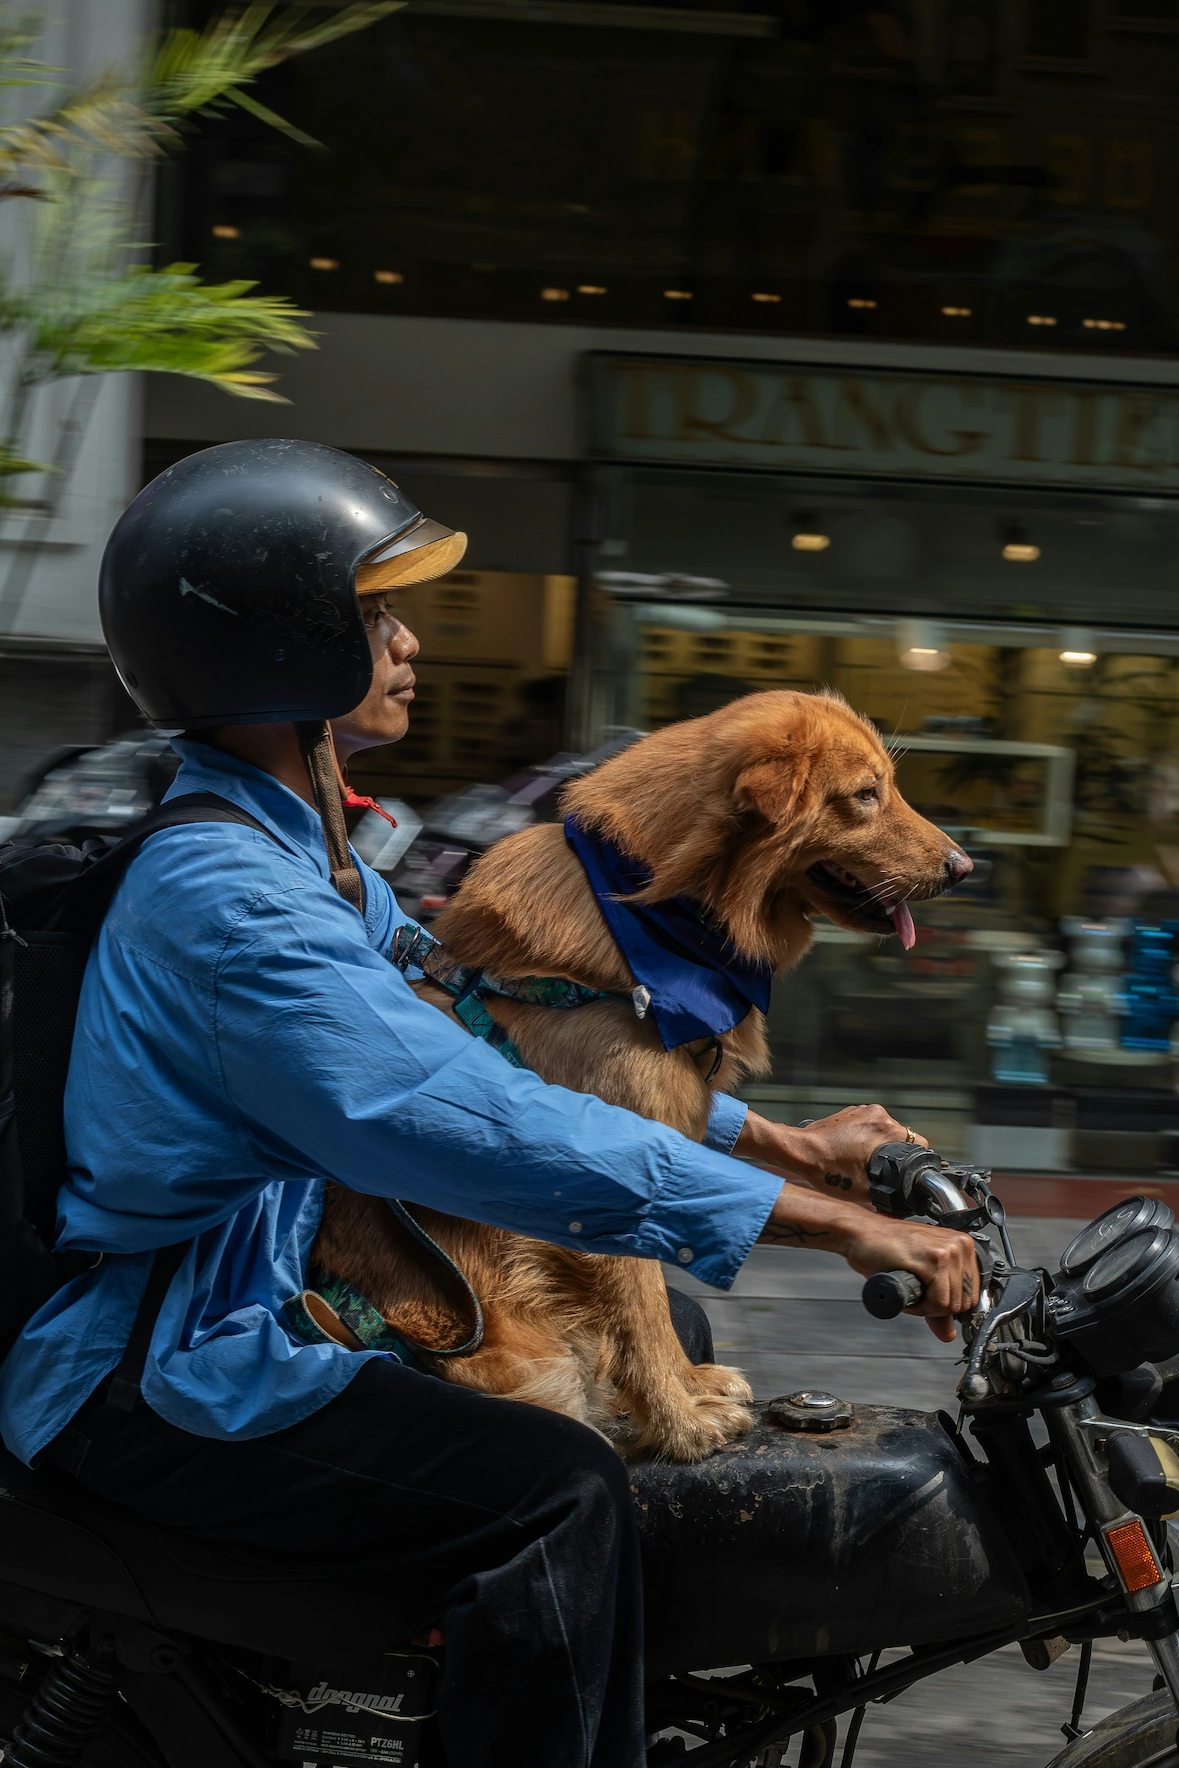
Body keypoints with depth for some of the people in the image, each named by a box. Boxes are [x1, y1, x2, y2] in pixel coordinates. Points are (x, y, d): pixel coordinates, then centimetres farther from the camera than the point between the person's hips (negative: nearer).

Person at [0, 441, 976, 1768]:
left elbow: (493, 1043, 15)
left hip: (268, 1297, 11)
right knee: (556, 1496, -26)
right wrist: (831, 1225, -33)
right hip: (161, 1372, -11)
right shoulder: (225, 899, -25)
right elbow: (477, 1125, -33)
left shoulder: (306, 852, 10)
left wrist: (778, 1141, 8)